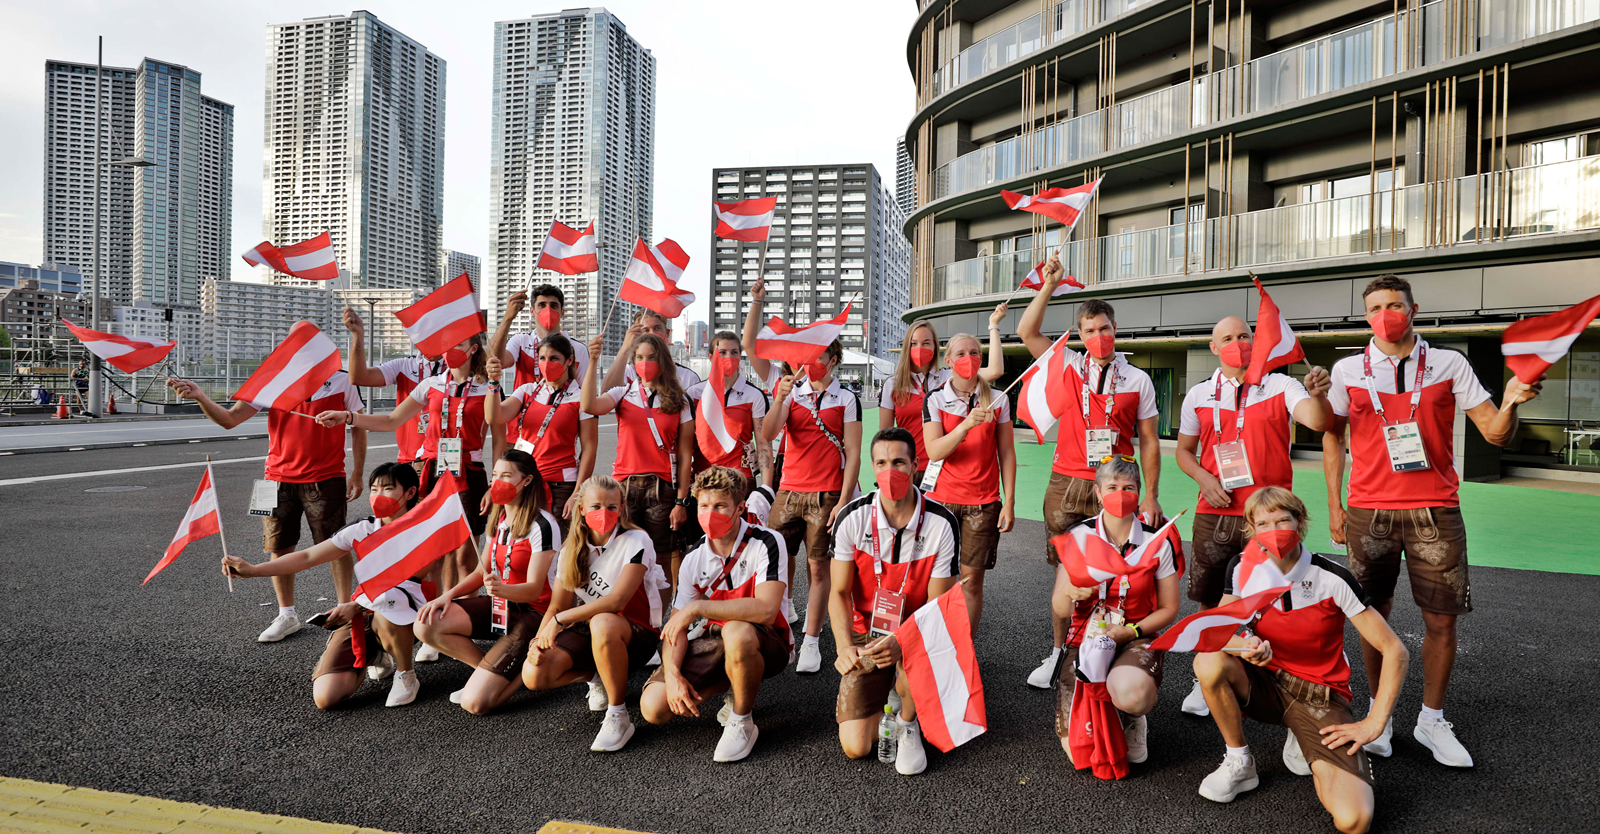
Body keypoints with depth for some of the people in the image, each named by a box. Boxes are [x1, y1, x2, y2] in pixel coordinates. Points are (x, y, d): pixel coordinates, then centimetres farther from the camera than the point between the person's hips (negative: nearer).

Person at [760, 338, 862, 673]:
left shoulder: (847, 400, 4)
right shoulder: (791, 393, 11)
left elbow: (852, 455, 0)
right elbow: (768, 434, -4)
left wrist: (843, 501, -8)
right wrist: (780, 398, -20)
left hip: (827, 494, -2)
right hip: (789, 491, 3)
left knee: (818, 567, 1)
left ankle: (811, 643, 10)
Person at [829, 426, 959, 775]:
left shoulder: (942, 524, -14)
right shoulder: (853, 517, -12)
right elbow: (839, 593, -5)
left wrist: (900, 643, -30)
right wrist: (845, 647, -23)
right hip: (865, 635, 1)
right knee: (855, 746, -10)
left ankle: (907, 722, 1)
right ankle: (879, 699, 26)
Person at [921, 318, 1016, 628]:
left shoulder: (998, 400, 5)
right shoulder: (935, 399, 1)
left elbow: (1006, 453, 6)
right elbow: (934, 451, -10)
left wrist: (1009, 503, 1)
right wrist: (966, 425, -25)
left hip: (983, 502, 1)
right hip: (941, 497, 0)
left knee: (971, 578, 1)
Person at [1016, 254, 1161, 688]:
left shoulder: (1137, 379, 5)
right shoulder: (1068, 367, 7)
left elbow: (1149, 441, 6)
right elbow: (1027, 332, -3)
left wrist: (1150, 495, 1)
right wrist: (1050, 285, -6)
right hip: (1066, 485, 1)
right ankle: (1059, 653, 19)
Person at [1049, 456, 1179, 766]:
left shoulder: (1157, 542, -3)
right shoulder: (1078, 536, -4)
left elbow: (1169, 609, 4)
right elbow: (1059, 611, -5)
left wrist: (1132, 631, -13)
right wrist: (1070, 593, -29)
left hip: (1135, 639, 0)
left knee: (1131, 692, -37)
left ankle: (1133, 717, 4)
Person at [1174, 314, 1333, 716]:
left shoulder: (1280, 386, 1)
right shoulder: (1199, 395, 7)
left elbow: (1316, 421, -16)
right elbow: (1184, 450, 13)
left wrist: (1318, 393, -38)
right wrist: (1205, 480, -5)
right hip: (1214, 515, 2)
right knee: (1210, 600, 9)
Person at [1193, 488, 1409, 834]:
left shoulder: (1332, 579, -18)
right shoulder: (1243, 568, -8)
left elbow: (1396, 652, -13)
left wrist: (1374, 723, -14)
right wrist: (1245, 645, -33)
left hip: (1321, 698, -2)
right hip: (1267, 685, 3)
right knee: (1208, 663, -31)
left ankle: (1304, 744, 11)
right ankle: (1240, 764, -5)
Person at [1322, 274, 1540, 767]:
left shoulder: (1449, 365, 5)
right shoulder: (1348, 370, 5)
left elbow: (1496, 433, 2)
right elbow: (1332, 436, 10)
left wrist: (1511, 402, -21)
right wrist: (1334, 506, 5)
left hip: (1434, 511, 0)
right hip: (1368, 512, 0)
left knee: (1442, 619, 3)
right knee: (1373, 615, 6)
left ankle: (1432, 721, 22)